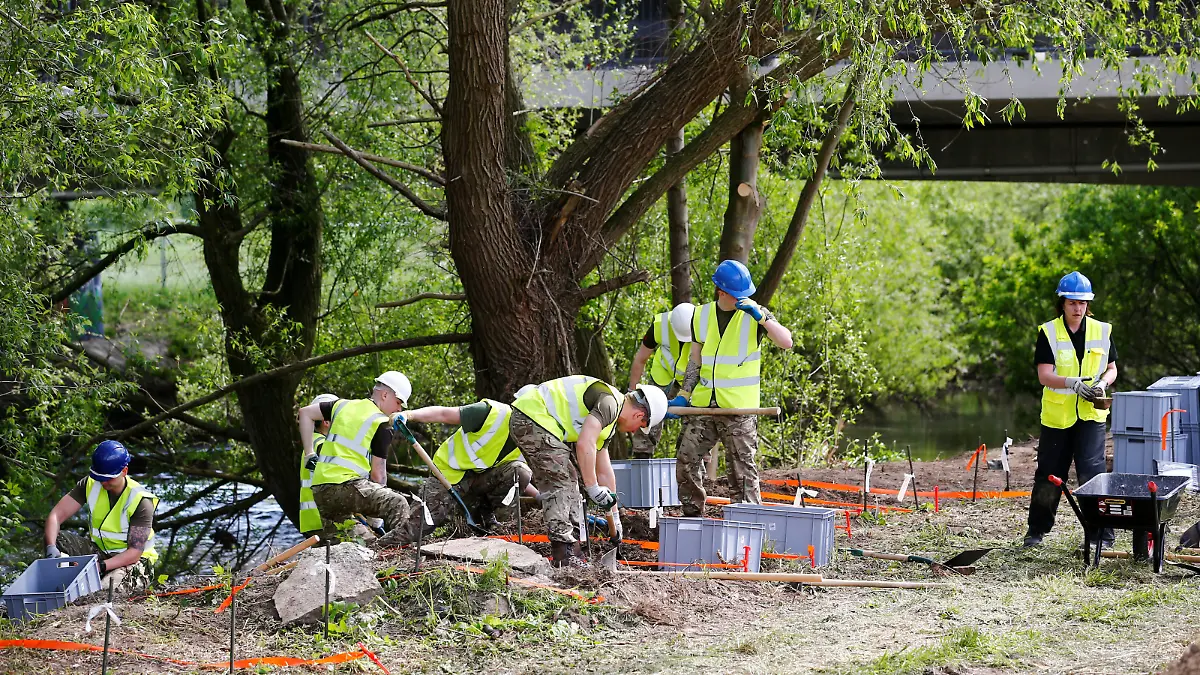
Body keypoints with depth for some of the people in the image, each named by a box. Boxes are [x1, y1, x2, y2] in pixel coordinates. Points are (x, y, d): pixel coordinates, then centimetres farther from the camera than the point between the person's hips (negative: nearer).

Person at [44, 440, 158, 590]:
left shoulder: (140, 501, -20)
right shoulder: (90, 485, -6)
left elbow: (135, 552, -23)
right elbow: (56, 515, -11)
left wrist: (101, 566, -38)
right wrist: (51, 548, -31)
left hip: (134, 560, -5)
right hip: (99, 550, 5)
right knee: (57, 540, -19)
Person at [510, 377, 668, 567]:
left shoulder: (608, 419, 22)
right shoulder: (609, 402, -10)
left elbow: (604, 472, 28)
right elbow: (585, 444, -23)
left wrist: (615, 518, 31)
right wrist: (592, 487, -18)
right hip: (534, 417, -11)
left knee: (567, 481, 15)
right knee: (561, 482, -10)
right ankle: (564, 554, -13)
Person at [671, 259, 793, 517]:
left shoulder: (754, 313, -3)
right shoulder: (702, 315, 8)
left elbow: (786, 342, -15)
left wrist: (761, 317, -24)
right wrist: (684, 396, 8)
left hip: (739, 408, -4)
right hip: (703, 405, 4)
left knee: (742, 469, -4)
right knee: (686, 460, 6)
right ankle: (692, 515, 20)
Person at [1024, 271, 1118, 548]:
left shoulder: (1101, 331, 4)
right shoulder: (1049, 332, -3)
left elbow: (1111, 369, 12)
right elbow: (1044, 375, -11)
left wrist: (1102, 383, -10)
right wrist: (1072, 383, -29)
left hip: (1091, 414, 0)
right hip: (1056, 415, 0)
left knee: (1092, 473, -11)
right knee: (1049, 476, 8)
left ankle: (1102, 533, -6)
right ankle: (1037, 529, 25)